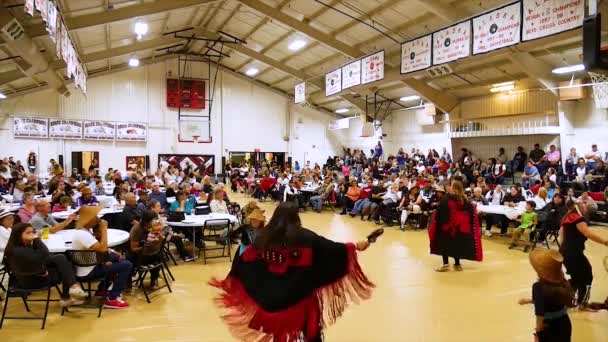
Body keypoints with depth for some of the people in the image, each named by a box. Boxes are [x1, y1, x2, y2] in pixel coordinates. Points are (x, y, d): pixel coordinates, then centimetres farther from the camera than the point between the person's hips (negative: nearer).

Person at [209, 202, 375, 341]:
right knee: (310, 328, 18)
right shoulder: (304, 237, -15)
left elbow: (244, 260, -1)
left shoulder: (263, 236, -7)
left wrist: (229, 281, 12)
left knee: (277, 325, 23)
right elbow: (330, 248, -17)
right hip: (301, 293, -3)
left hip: (272, 296, 3)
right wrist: (355, 246, -10)